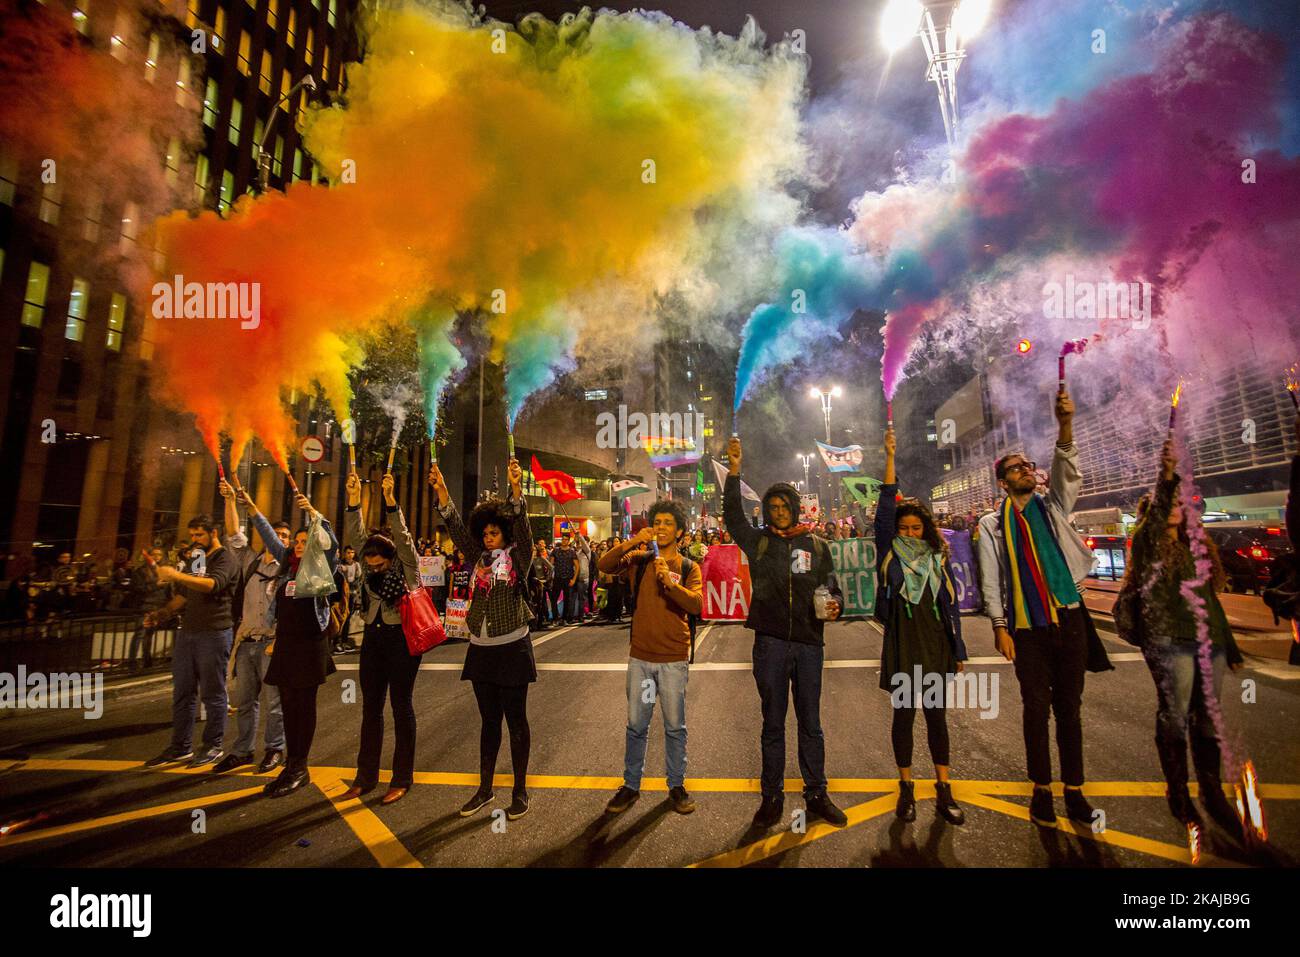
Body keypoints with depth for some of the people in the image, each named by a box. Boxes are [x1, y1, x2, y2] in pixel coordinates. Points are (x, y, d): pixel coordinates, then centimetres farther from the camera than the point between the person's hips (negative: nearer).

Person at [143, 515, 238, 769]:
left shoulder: (224, 558, -7)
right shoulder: (195, 558, 18)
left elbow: (213, 584, -27)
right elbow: (184, 595, 25)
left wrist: (177, 575, -35)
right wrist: (163, 613, 10)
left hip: (214, 633, -8)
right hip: (187, 632, 8)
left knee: (212, 692, 0)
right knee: (182, 692, 11)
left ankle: (213, 746, 10)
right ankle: (180, 747, 20)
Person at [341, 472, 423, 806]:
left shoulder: (407, 565, -7)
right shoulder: (369, 564, 6)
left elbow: (402, 536, -23)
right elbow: (354, 536, -5)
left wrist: (390, 500, -33)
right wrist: (354, 500, -18)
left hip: (402, 638, -5)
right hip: (373, 637, 5)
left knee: (401, 706, 2)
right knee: (370, 706, 11)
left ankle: (402, 779, 14)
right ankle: (366, 776, 24)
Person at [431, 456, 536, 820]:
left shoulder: (519, 555, -4)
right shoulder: (478, 556, 8)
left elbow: (521, 523, -21)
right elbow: (455, 525, 0)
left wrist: (516, 487, -36)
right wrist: (441, 489, -12)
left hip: (512, 647, -4)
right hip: (481, 649, 5)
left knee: (515, 719, 5)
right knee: (489, 719, 15)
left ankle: (520, 790, 18)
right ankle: (485, 789, 27)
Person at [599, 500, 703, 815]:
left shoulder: (688, 567, -1)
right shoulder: (638, 559, 3)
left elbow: (696, 604, -17)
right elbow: (604, 565, -14)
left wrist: (670, 582, -31)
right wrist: (632, 542, -25)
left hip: (674, 658, -1)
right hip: (640, 656, 1)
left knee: (675, 727, 10)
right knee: (636, 725, 12)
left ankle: (676, 786, 28)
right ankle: (631, 786, 28)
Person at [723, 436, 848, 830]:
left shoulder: (816, 545, 7)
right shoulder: (758, 541, 3)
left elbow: (832, 587, 11)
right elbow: (732, 516, -8)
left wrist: (834, 604, -11)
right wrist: (734, 471, -16)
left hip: (809, 643, 1)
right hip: (770, 642, -1)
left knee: (810, 723, 13)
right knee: (773, 723, 10)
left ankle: (816, 794, 27)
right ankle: (772, 796, 23)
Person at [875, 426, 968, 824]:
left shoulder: (938, 559, 6)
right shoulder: (890, 553, 0)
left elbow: (951, 606, 8)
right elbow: (885, 508, -10)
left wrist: (958, 650, 6)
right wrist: (890, 458, -15)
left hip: (935, 646, 2)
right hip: (901, 648, -1)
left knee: (936, 717, 8)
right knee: (904, 715, 7)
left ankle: (944, 794, 19)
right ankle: (906, 788, 20)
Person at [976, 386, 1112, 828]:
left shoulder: (1052, 507, 8)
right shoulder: (993, 524, 3)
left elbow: (1067, 470, -11)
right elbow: (991, 579, -1)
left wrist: (1065, 423, -27)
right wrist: (1000, 627, -6)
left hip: (1069, 619, 2)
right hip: (1027, 628, -1)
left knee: (1068, 708, 9)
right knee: (1037, 709, 6)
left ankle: (1074, 789, 21)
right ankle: (1042, 790, 18)